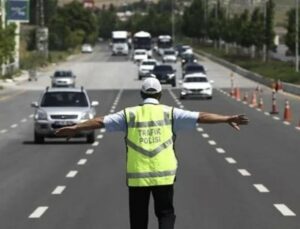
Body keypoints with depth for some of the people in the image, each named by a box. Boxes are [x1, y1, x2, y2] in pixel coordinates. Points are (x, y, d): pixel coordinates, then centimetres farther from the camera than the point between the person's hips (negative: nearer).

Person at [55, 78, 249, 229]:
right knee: (166, 213, 11)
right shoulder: (170, 113, 1)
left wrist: (75, 128, 12)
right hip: (164, 175, -1)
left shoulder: (129, 114, 3)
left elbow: (101, 122, 4)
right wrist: (227, 119, 0)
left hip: (137, 176, 1)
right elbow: (201, 117, -2)